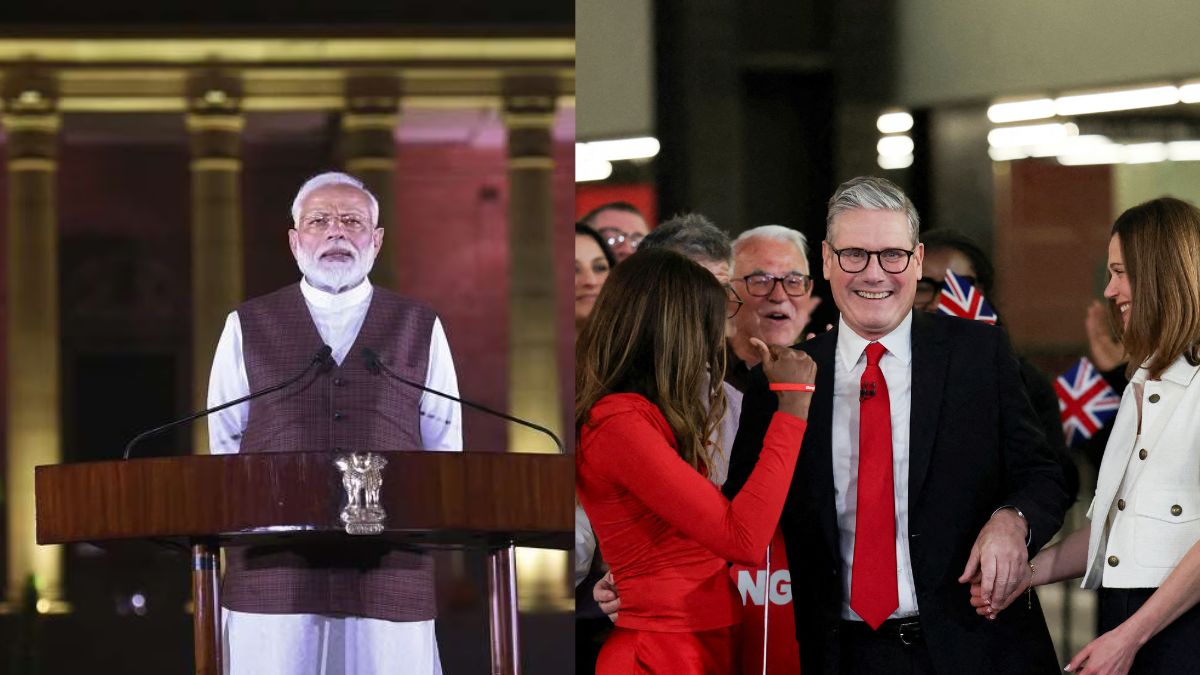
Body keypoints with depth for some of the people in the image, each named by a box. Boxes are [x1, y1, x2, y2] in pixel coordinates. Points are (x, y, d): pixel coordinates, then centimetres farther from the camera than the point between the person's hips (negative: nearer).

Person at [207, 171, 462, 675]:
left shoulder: (420, 329, 16)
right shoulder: (247, 327, 15)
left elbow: (445, 446, 14)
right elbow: (223, 445, 15)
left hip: (390, 573, 0)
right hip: (274, 573, 0)